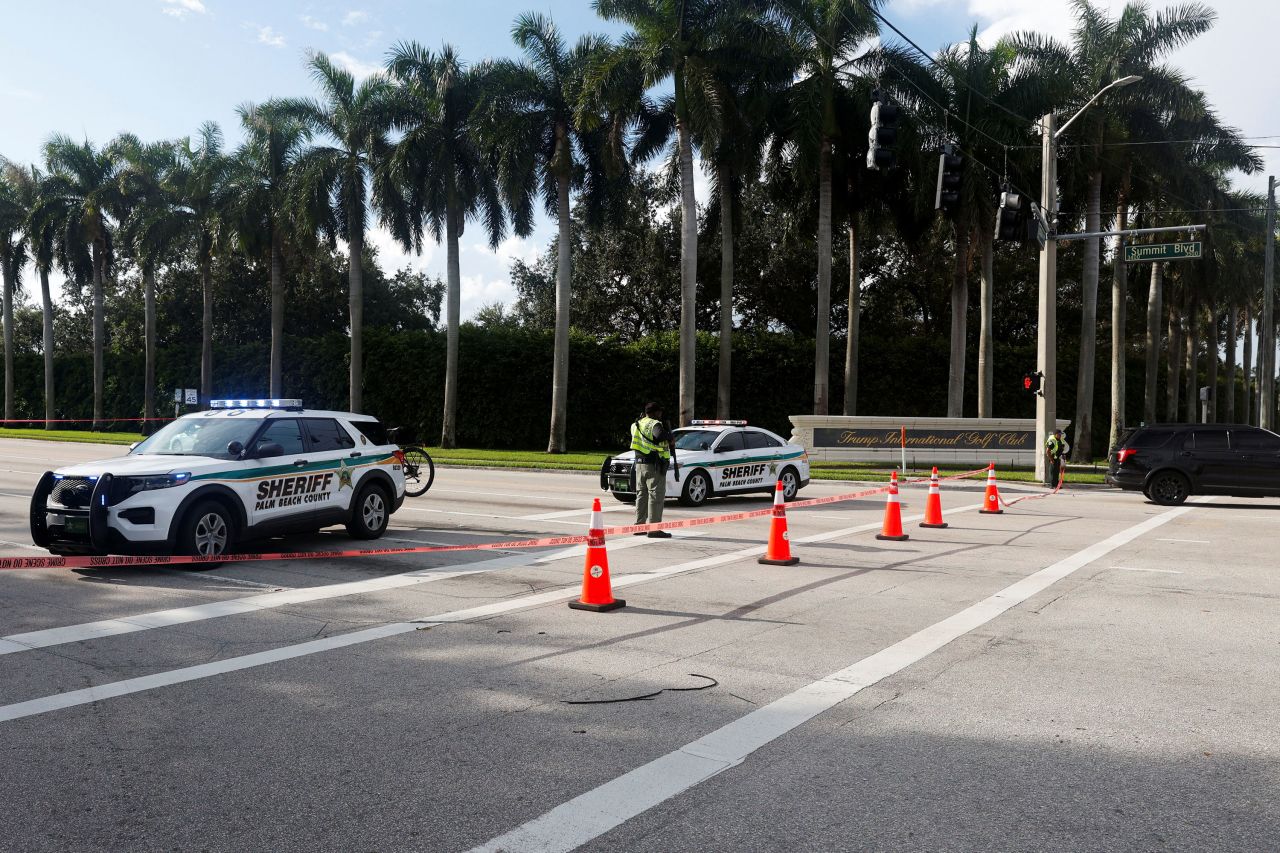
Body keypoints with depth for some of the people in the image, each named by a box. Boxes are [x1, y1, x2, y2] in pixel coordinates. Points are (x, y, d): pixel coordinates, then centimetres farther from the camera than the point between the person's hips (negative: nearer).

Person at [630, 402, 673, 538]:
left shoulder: (637, 424, 11)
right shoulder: (654, 424, -14)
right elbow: (660, 435, -34)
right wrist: (671, 439, -17)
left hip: (639, 464, 8)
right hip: (654, 465, -8)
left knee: (641, 495, 16)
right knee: (656, 496, -5)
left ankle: (639, 526, 22)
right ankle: (653, 529, -7)